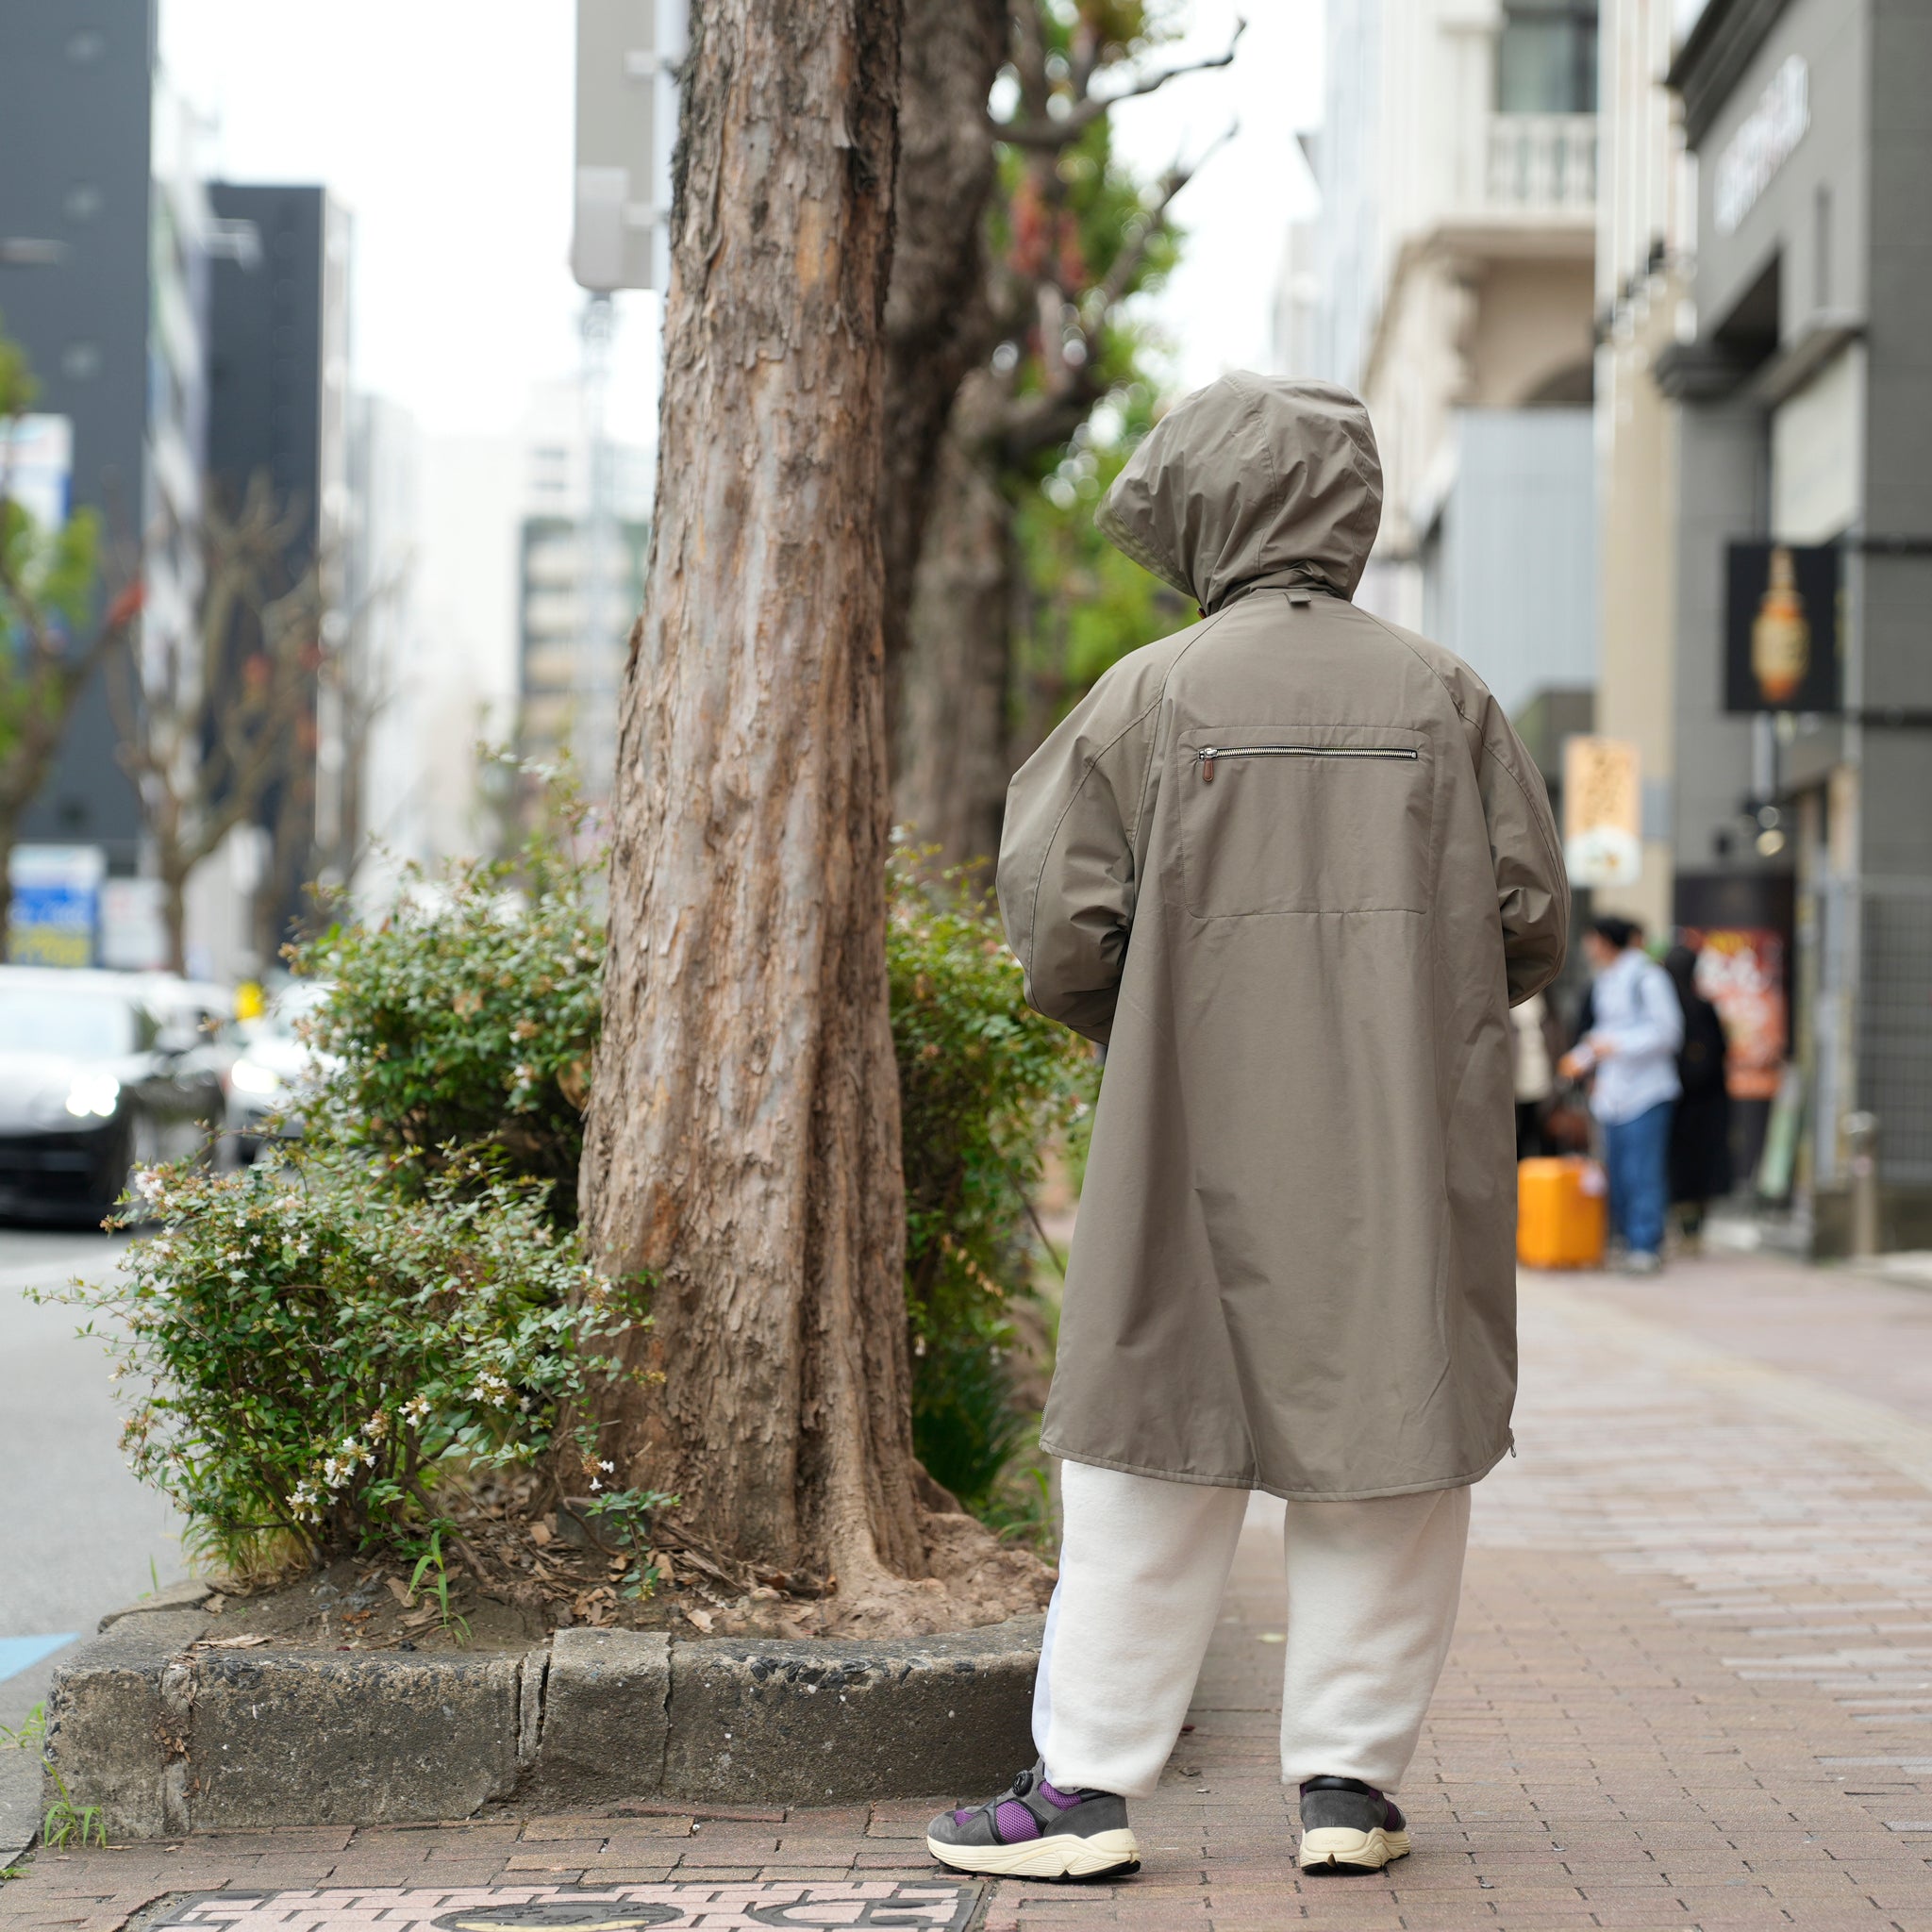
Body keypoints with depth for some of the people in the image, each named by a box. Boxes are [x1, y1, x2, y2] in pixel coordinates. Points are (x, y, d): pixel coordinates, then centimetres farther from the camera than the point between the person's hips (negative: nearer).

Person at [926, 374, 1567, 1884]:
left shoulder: (1154, 696, -3)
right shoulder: (1445, 695, 3)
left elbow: (1057, 921, -5)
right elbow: (1534, 917, 4)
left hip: (1205, 1137, -1)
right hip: (1411, 1146, 1)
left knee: (1158, 1447, 5)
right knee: (1395, 1446, 8)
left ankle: (1089, 1785, 5)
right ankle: (1352, 1776, 10)